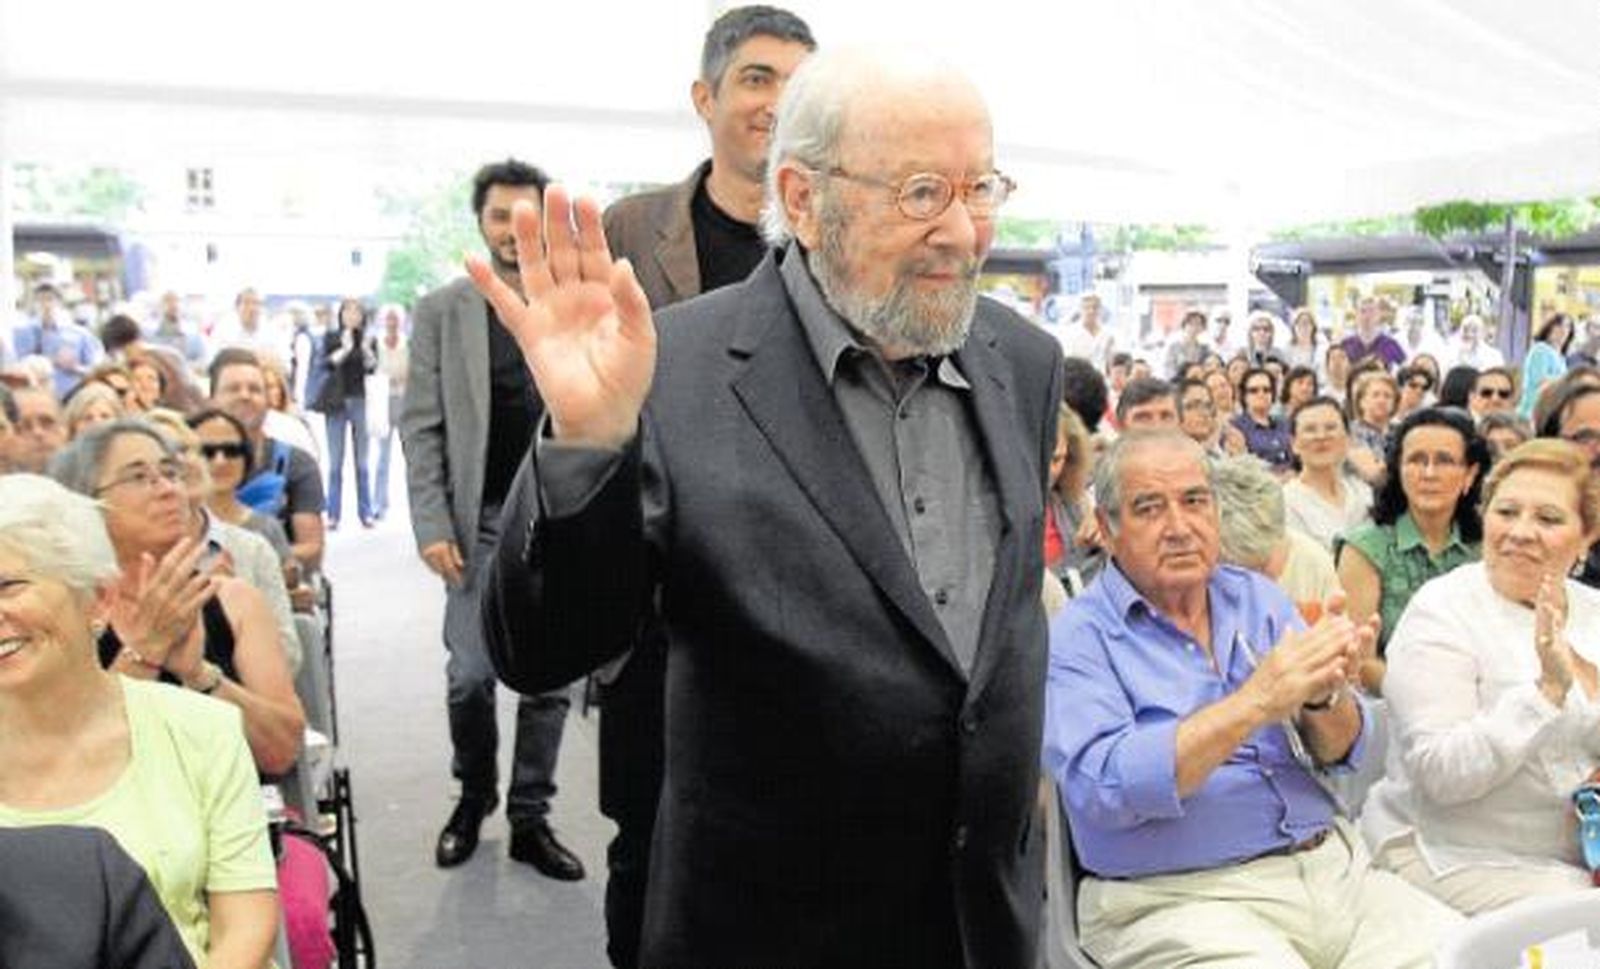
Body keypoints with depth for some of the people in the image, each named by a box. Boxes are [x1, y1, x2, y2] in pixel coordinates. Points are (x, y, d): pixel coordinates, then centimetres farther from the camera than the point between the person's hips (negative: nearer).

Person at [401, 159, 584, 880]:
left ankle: (529, 817, 20)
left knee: (549, 678, 6)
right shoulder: (441, 311, 4)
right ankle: (473, 796, 25)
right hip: (480, 521, -1)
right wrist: (432, 523, -8)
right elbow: (421, 427, 1)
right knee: (471, 674, -1)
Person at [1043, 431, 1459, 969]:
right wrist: (1255, 702, -26)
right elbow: (1103, 786, -21)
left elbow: (1341, 752, 5)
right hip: (1180, 899, -5)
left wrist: (1324, 694, -19)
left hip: (1330, 862, 5)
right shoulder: (1076, 638, -7)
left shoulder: (1260, 598, 10)